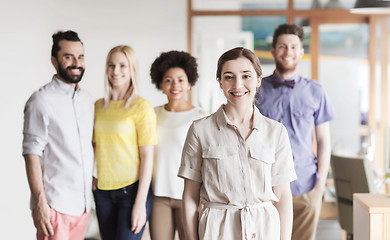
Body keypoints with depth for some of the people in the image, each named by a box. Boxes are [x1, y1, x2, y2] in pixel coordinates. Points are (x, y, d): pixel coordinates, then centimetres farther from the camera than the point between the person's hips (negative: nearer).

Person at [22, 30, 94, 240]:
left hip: (83, 203, 6)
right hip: (55, 205, -6)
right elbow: (32, 155, -13)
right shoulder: (41, 101, -9)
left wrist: (91, 177, 13)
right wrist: (40, 203, -16)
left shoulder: (87, 100, 12)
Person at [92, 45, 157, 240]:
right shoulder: (98, 106, 8)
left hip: (132, 189, -5)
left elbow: (147, 156, -9)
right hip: (103, 191, 5)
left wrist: (140, 202, -13)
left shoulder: (142, 107, -7)